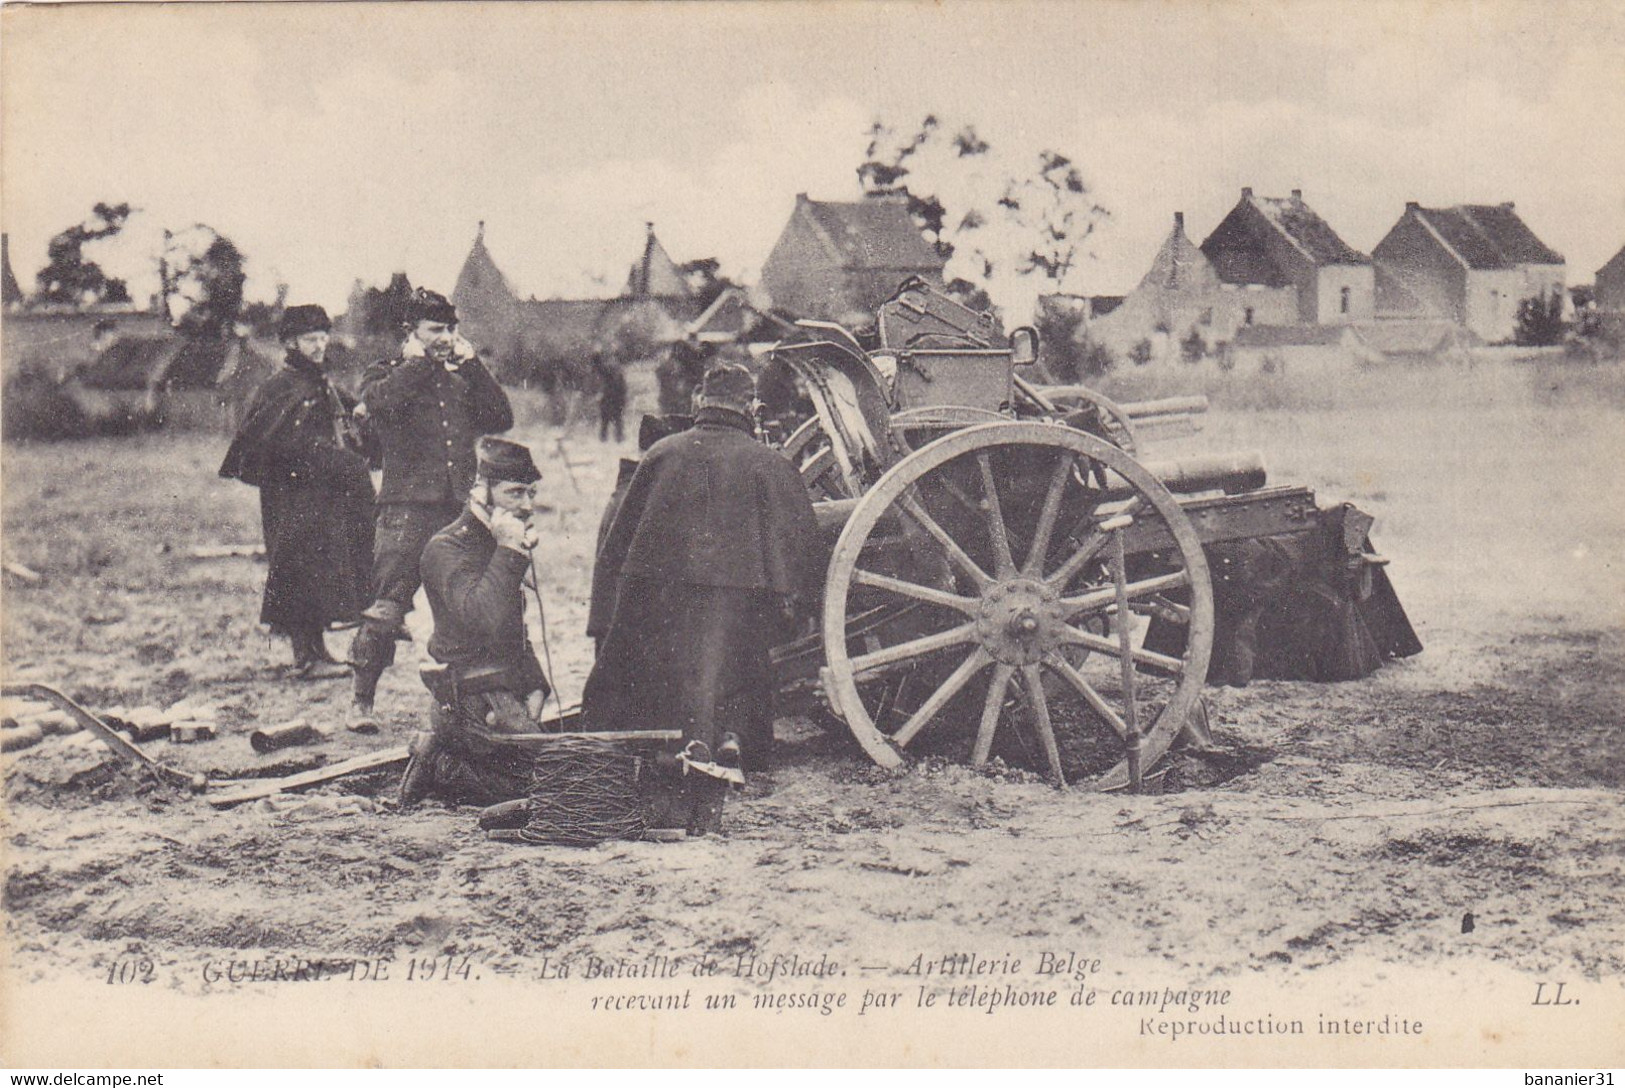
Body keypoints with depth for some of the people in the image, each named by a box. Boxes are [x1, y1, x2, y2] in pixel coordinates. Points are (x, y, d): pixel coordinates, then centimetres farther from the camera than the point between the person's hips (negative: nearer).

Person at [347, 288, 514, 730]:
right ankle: (362, 703, -3)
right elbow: (379, 401, -15)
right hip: (407, 507, -5)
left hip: (458, 509, 5)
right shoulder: (385, 375, 9)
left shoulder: (461, 380, 22)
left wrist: (471, 364, 4)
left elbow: (501, 418, 9)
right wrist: (418, 362, -5)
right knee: (387, 607, -10)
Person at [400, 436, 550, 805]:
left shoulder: (497, 543, 16)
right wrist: (509, 552, -24)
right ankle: (440, 768, -3)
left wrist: (535, 687, 11)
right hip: (477, 700, -9)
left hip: (507, 694, 9)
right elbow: (484, 619, -31)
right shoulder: (447, 549, -13)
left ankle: (440, 757, 10)